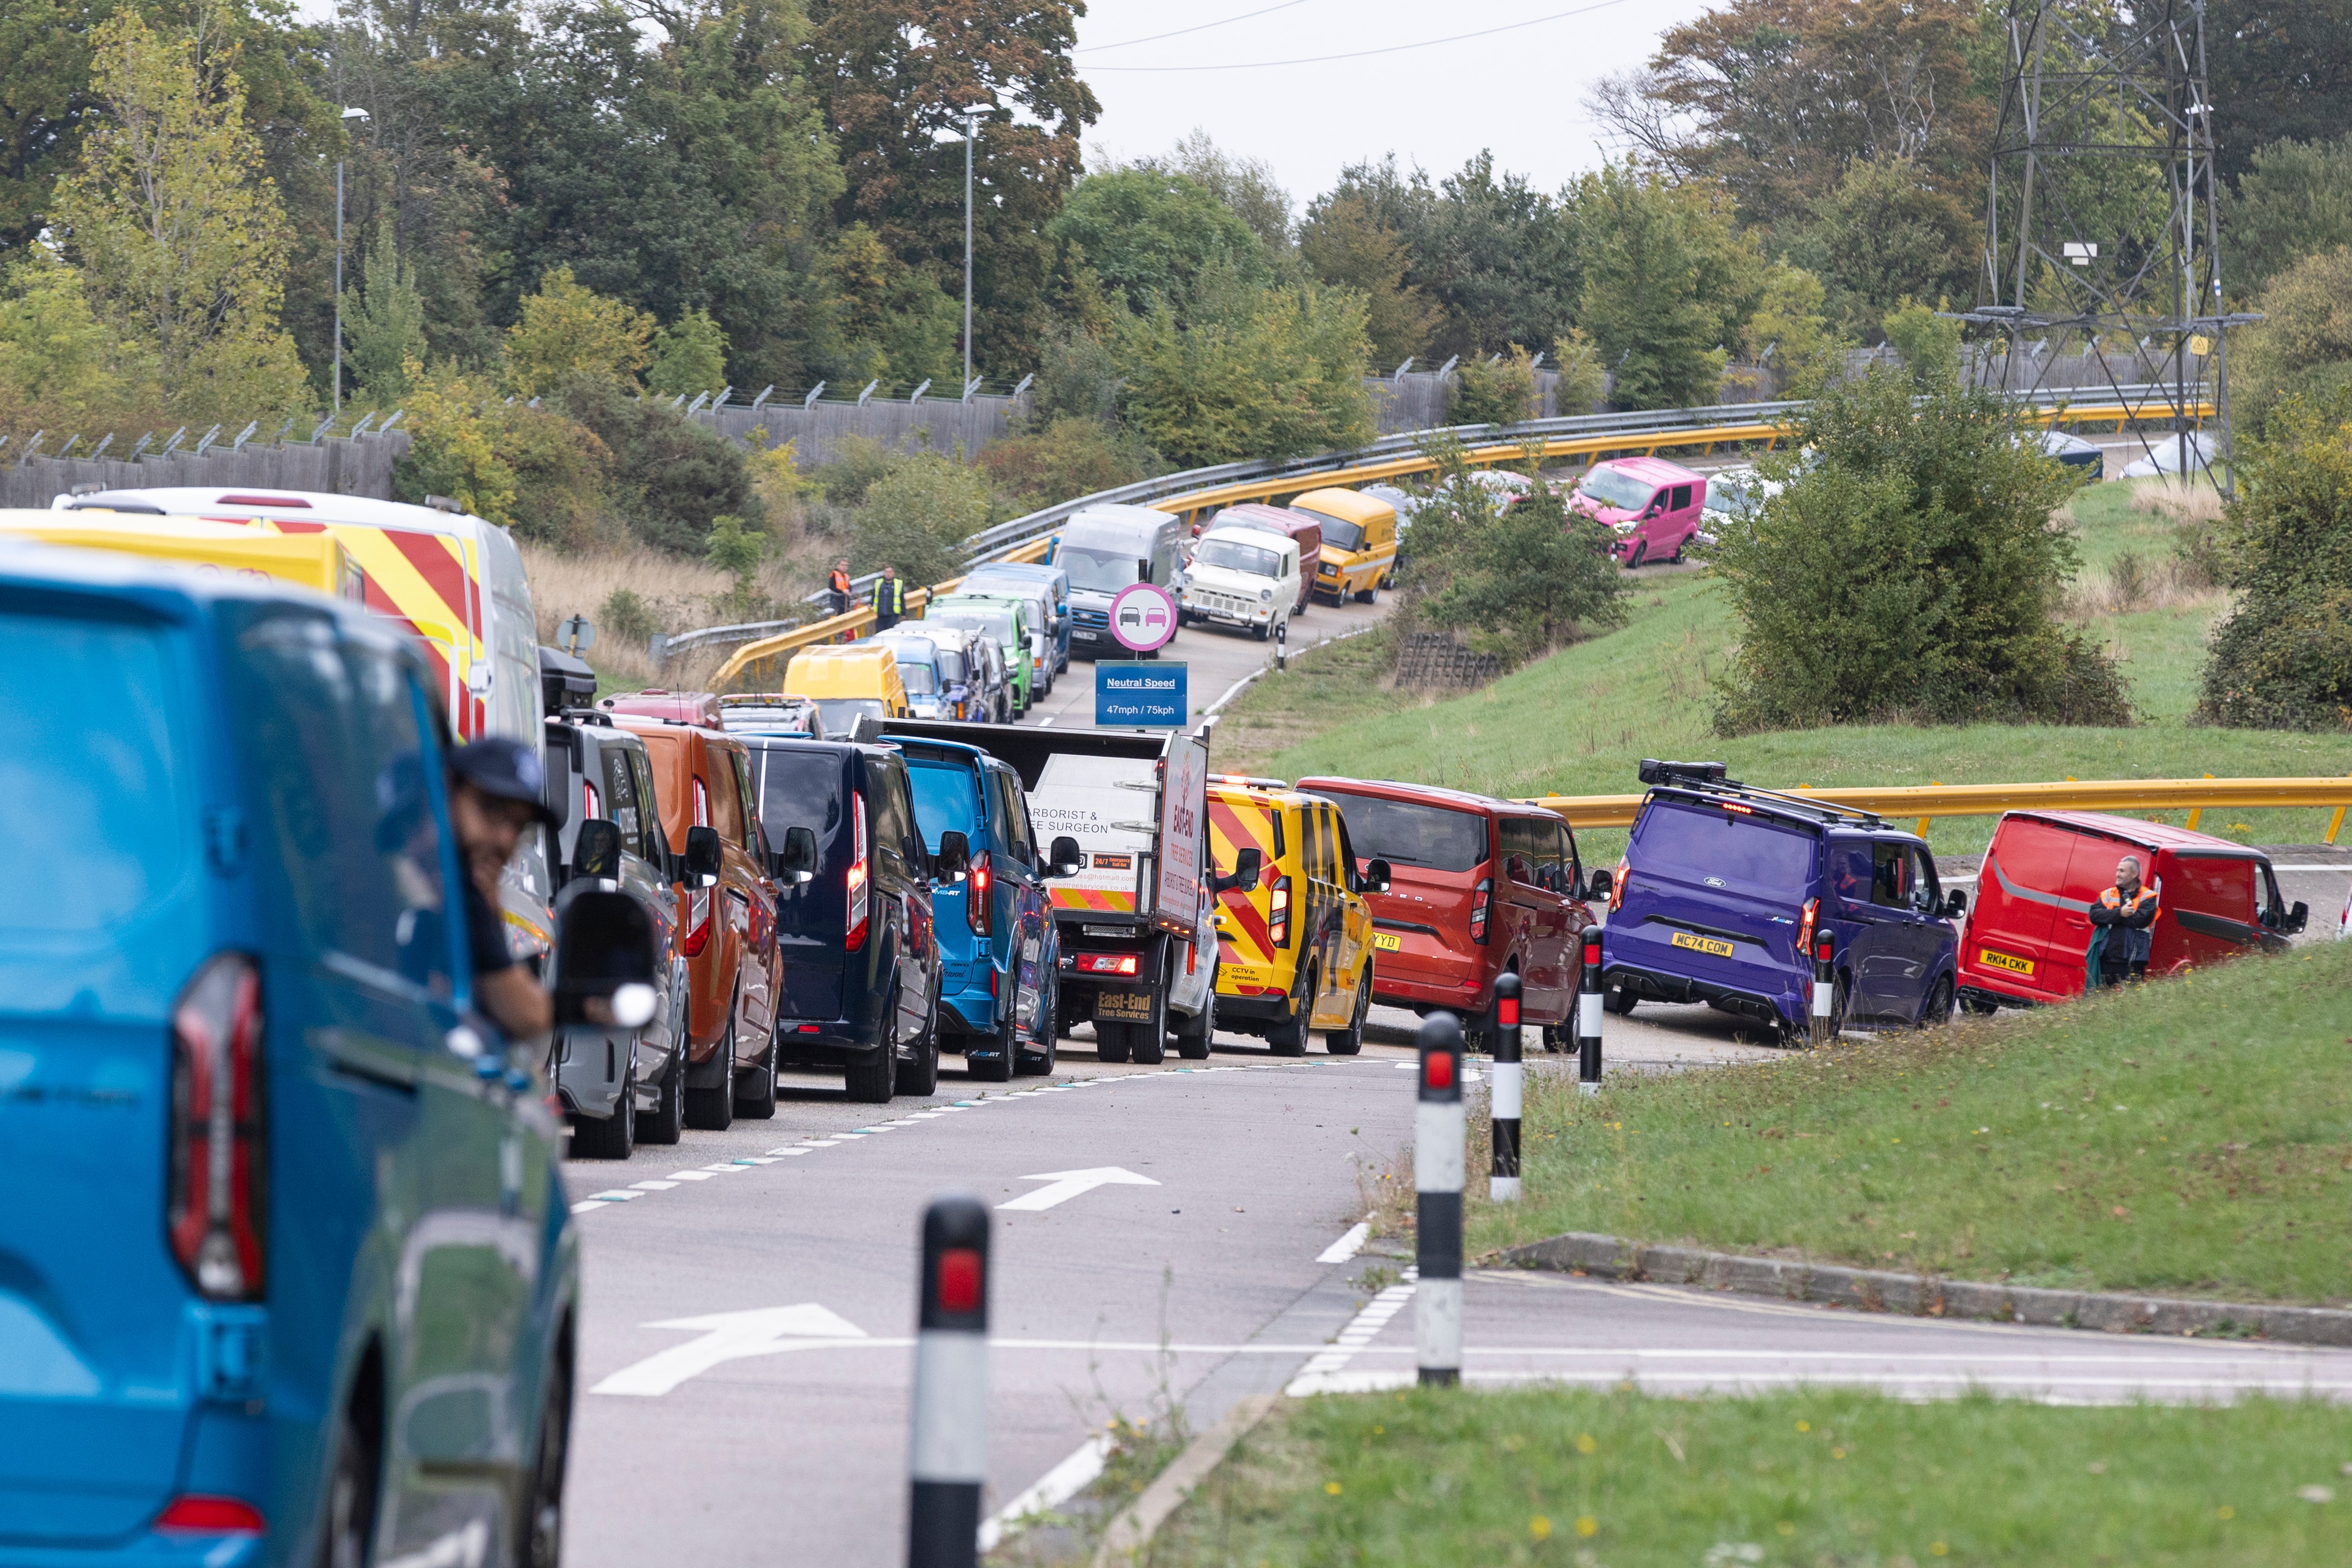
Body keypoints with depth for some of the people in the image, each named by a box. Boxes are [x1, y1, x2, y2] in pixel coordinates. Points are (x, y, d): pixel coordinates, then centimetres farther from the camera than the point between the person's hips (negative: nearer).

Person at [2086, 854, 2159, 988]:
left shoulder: (2147, 897, 4)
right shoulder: (2108, 895, 16)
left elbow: (2140, 920, -12)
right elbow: (2094, 915, 0)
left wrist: (2109, 916, -4)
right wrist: (2119, 913, -14)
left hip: (2131, 962, -4)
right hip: (2105, 960, 4)